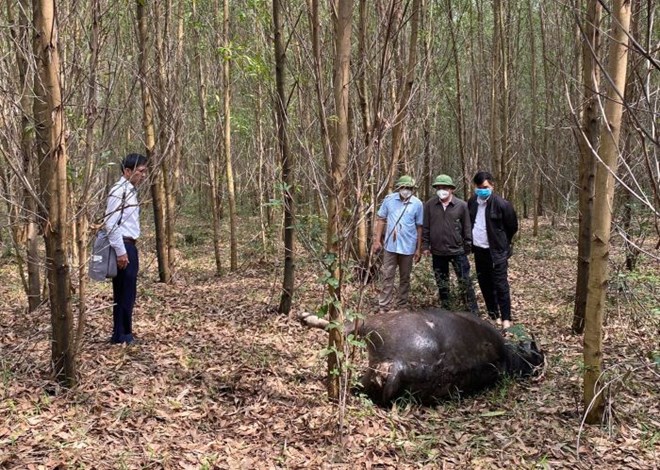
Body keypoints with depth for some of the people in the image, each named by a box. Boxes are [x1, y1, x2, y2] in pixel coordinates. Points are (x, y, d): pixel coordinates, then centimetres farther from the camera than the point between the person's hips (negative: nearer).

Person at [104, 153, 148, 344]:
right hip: (122, 247, -10)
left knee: (127, 293, 14)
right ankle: (121, 335, 4)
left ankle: (123, 334, 22)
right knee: (124, 294, -4)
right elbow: (110, 224, -20)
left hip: (129, 246, 10)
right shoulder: (119, 191, -15)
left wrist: (129, 250, 15)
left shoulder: (131, 190, 15)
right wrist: (121, 252, -21)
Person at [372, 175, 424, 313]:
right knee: (387, 276, 3)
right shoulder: (389, 199, -5)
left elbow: (419, 227, -1)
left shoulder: (417, 204, -6)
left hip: (408, 247, 0)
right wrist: (377, 240, -2)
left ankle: (401, 306, 23)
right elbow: (381, 219, 2)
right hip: (390, 245, 0)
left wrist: (418, 249, 0)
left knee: (405, 277, 12)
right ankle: (384, 306, 8)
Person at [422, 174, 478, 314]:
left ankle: (472, 313, 8)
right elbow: (425, 227, 2)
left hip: (457, 251, -2)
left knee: (465, 283, 1)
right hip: (437, 252, 2)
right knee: (442, 284, 14)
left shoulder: (461, 205, -5)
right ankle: (445, 310, 27)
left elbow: (467, 228, -1)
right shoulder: (429, 205, -2)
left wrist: (468, 246, -1)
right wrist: (425, 245, -1)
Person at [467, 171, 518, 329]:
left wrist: (501, 243, 5)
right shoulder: (472, 202, 2)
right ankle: (493, 315, 25)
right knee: (484, 284, 13)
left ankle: (506, 318, 4)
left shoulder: (502, 204, -15)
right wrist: (470, 242, 13)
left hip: (496, 252, -6)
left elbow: (512, 227, -4)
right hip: (479, 250, 6)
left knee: (500, 285, -4)